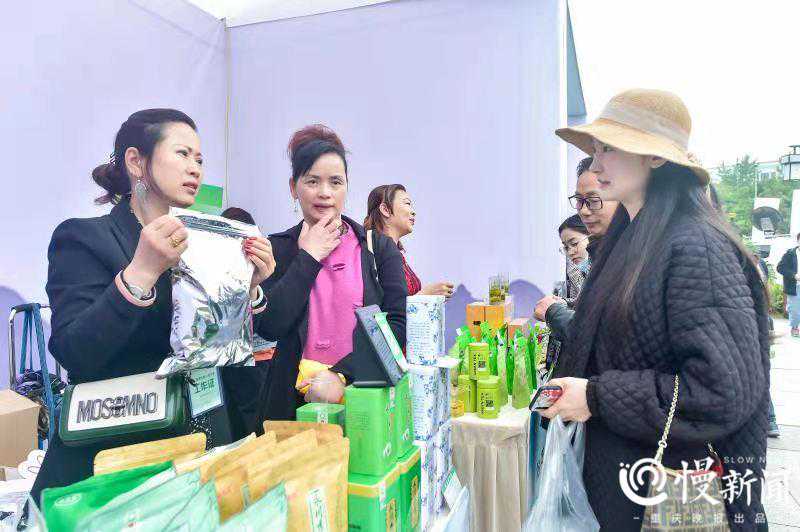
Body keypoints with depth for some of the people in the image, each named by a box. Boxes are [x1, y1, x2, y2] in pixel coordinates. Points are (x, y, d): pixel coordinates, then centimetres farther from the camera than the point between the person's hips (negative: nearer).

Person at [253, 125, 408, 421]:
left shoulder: (379, 247, 0)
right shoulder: (275, 249, 1)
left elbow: (399, 324, -8)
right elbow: (267, 327, -11)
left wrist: (342, 373, -18)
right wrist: (309, 258, -9)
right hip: (293, 404, 0)